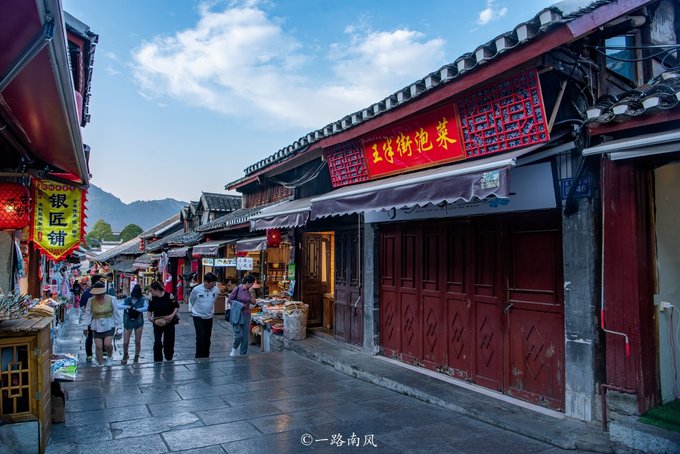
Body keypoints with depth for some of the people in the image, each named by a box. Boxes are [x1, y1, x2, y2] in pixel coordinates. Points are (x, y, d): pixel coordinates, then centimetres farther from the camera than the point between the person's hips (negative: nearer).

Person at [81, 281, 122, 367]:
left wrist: (118, 325, 2)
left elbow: (115, 313, 0)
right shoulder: (91, 301, -6)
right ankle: (100, 364, 18)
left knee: (107, 344, -15)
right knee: (98, 346, 2)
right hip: (97, 327, 2)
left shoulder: (110, 299, -8)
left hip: (109, 325, -2)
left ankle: (109, 357, 16)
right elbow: (87, 314, 2)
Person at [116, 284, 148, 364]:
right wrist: (128, 307, -28)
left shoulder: (142, 300, -6)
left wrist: (136, 309, -29)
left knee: (137, 342, 6)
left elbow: (146, 307, -22)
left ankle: (136, 357, 27)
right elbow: (118, 306, -15)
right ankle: (125, 355, 30)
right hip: (128, 322, 1)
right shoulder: (127, 300, -4)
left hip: (138, 322, 0)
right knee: (125, 342, 1)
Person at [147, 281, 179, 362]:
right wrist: (149, 316, -6)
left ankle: (169, 358, 28)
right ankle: (157, 360, 6)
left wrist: (172, 315, -18)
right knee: (157, 342, -6)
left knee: (169, 341, 8)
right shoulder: (153, 298, -3)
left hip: (169, 322, -2)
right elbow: (150, 308, 11)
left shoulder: (169, 296, -12)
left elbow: (176, 306, -5)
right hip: (157, 322, 2)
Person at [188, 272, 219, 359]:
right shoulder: (196, 289, -19)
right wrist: (191, 310, 9)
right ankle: (199, 357, 1)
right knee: (200, 337, -11)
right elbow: (191, 300, 2)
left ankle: (206, 356, 23)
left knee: (207, 338, 10)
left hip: (209, 317, 4)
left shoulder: (215, 290, -11)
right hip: (198, 316, -3)